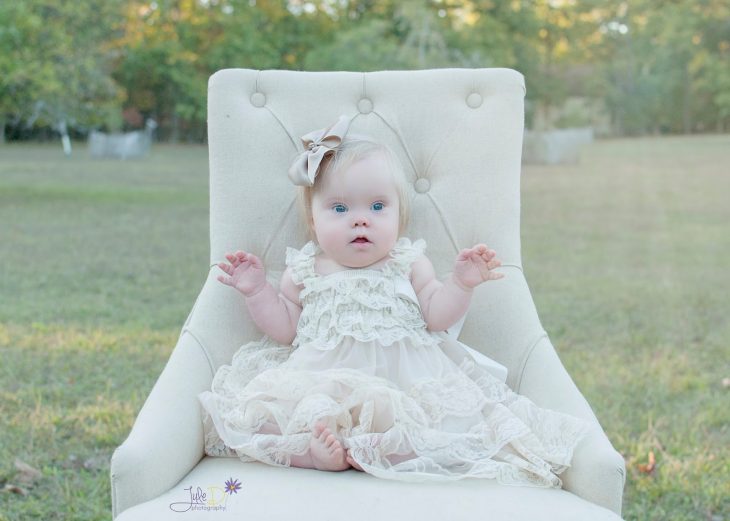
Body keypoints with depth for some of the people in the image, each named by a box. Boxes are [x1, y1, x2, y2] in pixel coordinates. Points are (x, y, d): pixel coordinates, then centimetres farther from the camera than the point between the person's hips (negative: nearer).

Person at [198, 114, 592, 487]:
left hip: (403, 378, 0)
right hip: (318, 380, 1)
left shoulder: (408, 264, 9)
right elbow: (284, 329, 15)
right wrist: (257, 291, 4)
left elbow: (436, 314, 6)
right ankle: (315, 448, -37)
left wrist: (461, 283, -9)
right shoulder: (304, 271, 11)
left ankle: (371, 449, -36)